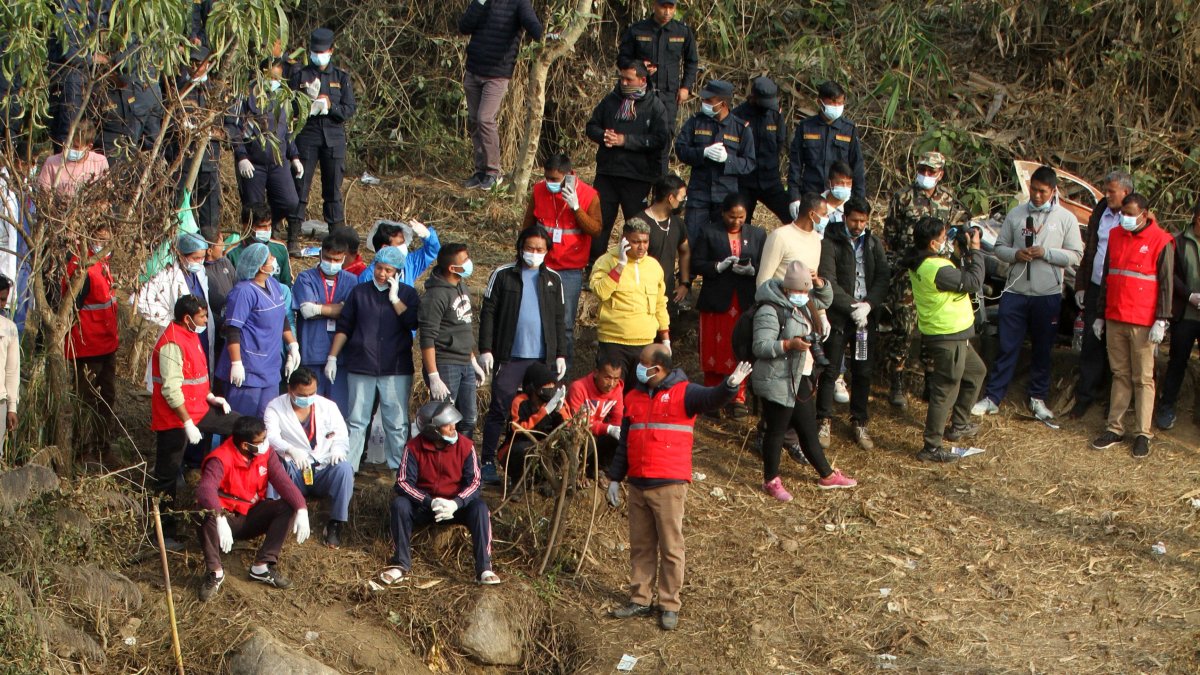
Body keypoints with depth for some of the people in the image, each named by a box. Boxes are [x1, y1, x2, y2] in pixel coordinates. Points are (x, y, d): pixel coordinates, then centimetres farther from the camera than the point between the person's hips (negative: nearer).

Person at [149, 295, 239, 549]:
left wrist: (210, 397, 8)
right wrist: (188, 424, -24)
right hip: (174, 418, -10)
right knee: (168, 475, 1)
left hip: (199, 409, 10)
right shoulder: (172, 344, -22)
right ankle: (165, 534, 8)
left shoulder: (191, 335, 9)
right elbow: (171, 390, -25)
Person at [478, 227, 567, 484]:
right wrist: (485, 349, -7)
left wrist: (560, 355, 8)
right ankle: (488, 463, 0)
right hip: (510, 356, -3)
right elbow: (488, 313, 0)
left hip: (542, 357, 3)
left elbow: (559, 320, 14)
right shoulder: (503, 275, 0)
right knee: (499, 410, -4)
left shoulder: (553, 279, 10)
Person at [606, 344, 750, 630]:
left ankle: (669, 605, 7)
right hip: (637, 485, 6)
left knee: (670, 547, 0)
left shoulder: (682, 393, -6)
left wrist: (730, 385, -47)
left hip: (668, 486, -6)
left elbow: (711, 398, -26)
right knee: (640, 546, 13)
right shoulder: (634, 397, 12)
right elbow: (624, 443, 18)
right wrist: (615, 479, 17)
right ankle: (640, 600, 22)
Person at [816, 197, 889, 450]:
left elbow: (883, 278, 1)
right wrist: (852, 307, -17)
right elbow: (828, 282, -13)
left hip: (866, 316, 4)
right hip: (837, 316, -4)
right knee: (830, 371, 1)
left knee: (863, 372, 8)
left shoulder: (873, 243, 8)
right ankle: (824, 422, 11)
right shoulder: (830, 242, -7)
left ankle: (860, 423, 18)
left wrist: (867, 305, -13)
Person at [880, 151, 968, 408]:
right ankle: (896, 385, 2)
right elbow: (889, 236, 2)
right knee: (902, 329, -6)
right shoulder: (902, 198, 0)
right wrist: (891, 266, -4)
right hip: (906, 274, -3)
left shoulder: (950, 201, 9)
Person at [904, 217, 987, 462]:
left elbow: (956, 276, 12)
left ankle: (959, 425, 35)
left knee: (976, 370, 27)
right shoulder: (937, 269, -28)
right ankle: (931, 448, 5)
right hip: (947, 337, -11)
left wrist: (964, 252, 1)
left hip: (954, 335, 11)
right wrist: (974, 251, -12)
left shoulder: (920, 263, 3)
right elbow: (974, 282, -22)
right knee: (945, 391, -2)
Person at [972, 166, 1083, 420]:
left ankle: (1038, 398, 22)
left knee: (1042, 351, 10)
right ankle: (992, 398, 7)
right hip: (1015, 292, 1)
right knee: (1007, 348, 3)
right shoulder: (1016, 214, 4)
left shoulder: (1065, 218, -1)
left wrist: (1046, 253, -16)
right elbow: (1000, 247, 8)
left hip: (1048, 296, -1)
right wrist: (1015, 254, -13)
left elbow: (1075, 256, -3)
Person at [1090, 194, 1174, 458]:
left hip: (1143, 323, -5)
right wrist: (1100, 315, 18)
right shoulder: (1115, 236, 11)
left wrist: (1161, 321, -12)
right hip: (1114, 319, 5)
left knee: (1143, 379, 0)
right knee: (1120, 375, 10)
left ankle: (1143, 434, 4)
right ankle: (1114, 428, 14)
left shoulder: (1161, 242, -6)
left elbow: (1166, 284, -6)